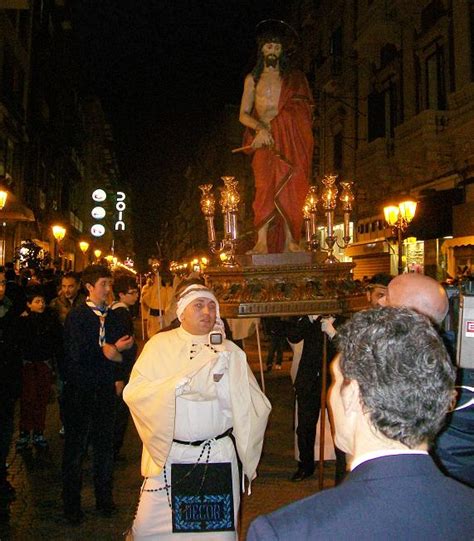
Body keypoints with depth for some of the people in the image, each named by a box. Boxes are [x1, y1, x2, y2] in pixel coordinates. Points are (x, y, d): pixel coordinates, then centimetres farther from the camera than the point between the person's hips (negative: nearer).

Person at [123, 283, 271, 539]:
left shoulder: (230, 352, 0)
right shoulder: (160, 345, -1)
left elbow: (255, 406, -7)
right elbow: (133, 393, -12)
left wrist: (218, 383, -18)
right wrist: (182, 384, -18)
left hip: (217, 458, 1)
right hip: (167, 456, 0)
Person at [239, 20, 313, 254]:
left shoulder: (294, 78, 17)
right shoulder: (252, 79, 18)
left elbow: (298, 111, 6)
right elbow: (243, 115, 11)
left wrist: (271, 128, -8)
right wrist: (260, 128, -9)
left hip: (290, 140, 1)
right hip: (264, 140, 0)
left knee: (289, 188, -10)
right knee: (265, 186, -17)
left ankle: (289, 241, -12)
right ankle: (262, 242, -23)